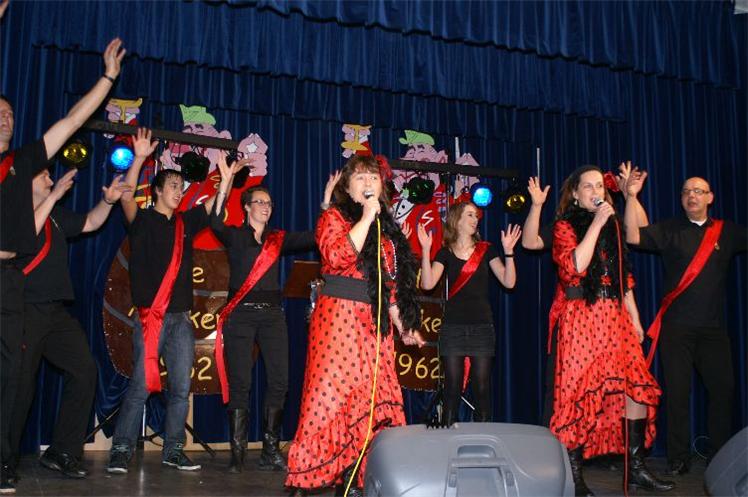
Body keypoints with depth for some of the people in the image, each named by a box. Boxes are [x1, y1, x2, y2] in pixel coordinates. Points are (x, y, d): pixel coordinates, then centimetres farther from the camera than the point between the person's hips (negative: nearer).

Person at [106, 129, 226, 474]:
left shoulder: (184, 223, 16)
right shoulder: (143, 220, 2)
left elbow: (214, 205, 18)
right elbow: (126, 198, -14)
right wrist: (139, 158, -24)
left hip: (181, 318, 5)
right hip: (150, 316, -5)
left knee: (181, 388, 3)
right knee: (141, 386, -9)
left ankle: (173, 450, 11)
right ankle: (121, 451, -3)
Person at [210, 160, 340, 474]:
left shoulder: (278, 240, 16)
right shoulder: (235, 236, 7)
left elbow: (314, 237, 7)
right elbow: (216, 223, -15)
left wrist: (327, 200, 0)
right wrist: (226, 183, -23)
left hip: (272, 313, 3)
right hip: (241, 313, -3)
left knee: (279, 380, -4)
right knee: (240, 383, -5)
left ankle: (270, 452, 6)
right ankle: (237, 453, 1)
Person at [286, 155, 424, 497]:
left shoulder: (387, 228, 19)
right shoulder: (334, 217, 3)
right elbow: (338, 256, -18)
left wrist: (403, 327, 15)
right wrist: (366, 218, -12)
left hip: (377, 325, 6)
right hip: (339, 318, -6)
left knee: (374, 403, 2)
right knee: (330, 396, -9)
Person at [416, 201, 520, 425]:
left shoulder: (486, 250, 6)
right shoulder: (445, 253, 6)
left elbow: (509, 282, -2)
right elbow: (427, 283, -8)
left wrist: (508, 251, -13)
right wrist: (425, 250, -15)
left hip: (482, 327, 0)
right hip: (452, 328, 0)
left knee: (482, 389, 1)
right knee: (452, 388, 1)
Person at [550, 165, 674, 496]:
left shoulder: (611, 227, 18)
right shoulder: (565, 226, 1)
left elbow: (625, 277, 18)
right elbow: (576, 266, -17)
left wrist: (635, 319, 13)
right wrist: (596, 224, -12)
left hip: (616, 319, 5)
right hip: (581, 320, -5)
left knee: (638, 387, -2)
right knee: (580, 393, -5)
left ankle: (636, 468, 8)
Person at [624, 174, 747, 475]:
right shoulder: (669, 230, 4)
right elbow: (633, 237, -10)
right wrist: (632, 197, -21)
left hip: (714, 328, 2)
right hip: (677, 327, -2)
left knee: (723, 389, 2)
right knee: (677, 393, 1)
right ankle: (679, 459, 11)